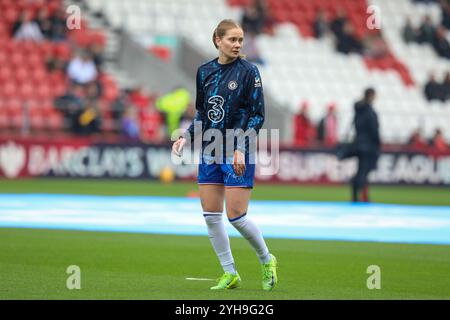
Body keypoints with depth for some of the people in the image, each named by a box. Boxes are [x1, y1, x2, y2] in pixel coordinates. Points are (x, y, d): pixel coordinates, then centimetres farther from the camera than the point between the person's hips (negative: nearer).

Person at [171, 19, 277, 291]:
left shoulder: (248, 71, -7)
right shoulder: (205, 71, 7)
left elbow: (258, 114, -9)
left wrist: (241, 149, -18)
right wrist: (187, 136, 2)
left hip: (238, 154, -6)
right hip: (210, 151, 6)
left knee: (236, 216, -9)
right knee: (211, 215, 2)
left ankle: (267, 260, 16)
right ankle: (230, 274, 13)